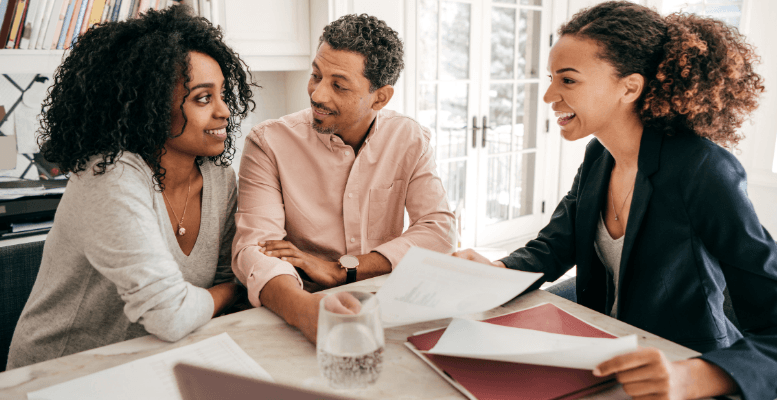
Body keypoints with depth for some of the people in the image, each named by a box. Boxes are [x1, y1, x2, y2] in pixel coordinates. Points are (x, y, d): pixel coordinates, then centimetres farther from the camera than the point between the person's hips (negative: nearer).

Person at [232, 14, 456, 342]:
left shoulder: (410, 140, 0)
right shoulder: (269, 143, -9)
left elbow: (439, 232, -8)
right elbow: (253, 247, -19)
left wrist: (341, 269, -18)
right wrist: (301, 308, -41)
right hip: (312, 311, -1)